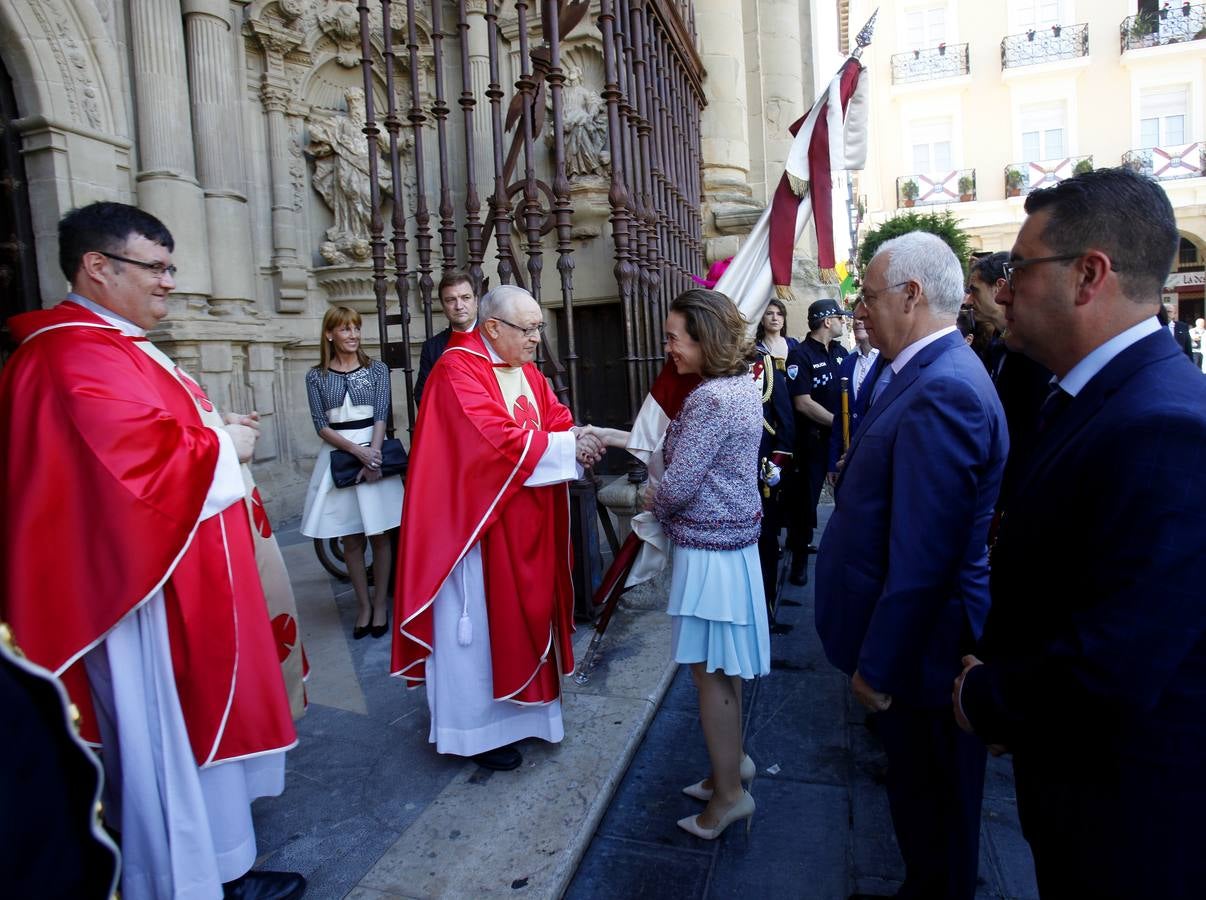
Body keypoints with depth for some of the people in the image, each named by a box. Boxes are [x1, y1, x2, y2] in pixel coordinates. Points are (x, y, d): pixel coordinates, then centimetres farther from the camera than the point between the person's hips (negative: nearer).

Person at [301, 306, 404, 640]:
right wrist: (357, 451, -16)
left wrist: (373, 454, -17)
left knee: (379, 534, 4)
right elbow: (321, 425, -3)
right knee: (351, 538, 6)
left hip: (374, 451, 0)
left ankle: (380, 603, 17)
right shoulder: (316, 376, 4)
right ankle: (363, 605, 18)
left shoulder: (377, 369, 4)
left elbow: (381, 415, -4)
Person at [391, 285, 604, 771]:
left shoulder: (527, 372, 10)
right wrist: (566, 446, -18)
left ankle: (515, 704, 37)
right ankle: (477, 728, 22)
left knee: (523, 612, 18)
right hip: (476, 522, -8)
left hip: (526, 526, 8)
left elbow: (557, 420, 7)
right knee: (478, 623, 5)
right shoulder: (458, 370, -18)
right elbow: (498, 439, -26)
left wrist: (578, 436, -16)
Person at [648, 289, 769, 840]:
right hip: (734, 540, 9)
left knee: (710, 671, 5)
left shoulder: (711, 399, -23)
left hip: (707, 550, -9)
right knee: (723, 668, 21)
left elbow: (678, 486, -21)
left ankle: (729, 793, 22)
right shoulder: (742, 386, 7)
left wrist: (657, 507, -1)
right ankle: (733, 762, 38)